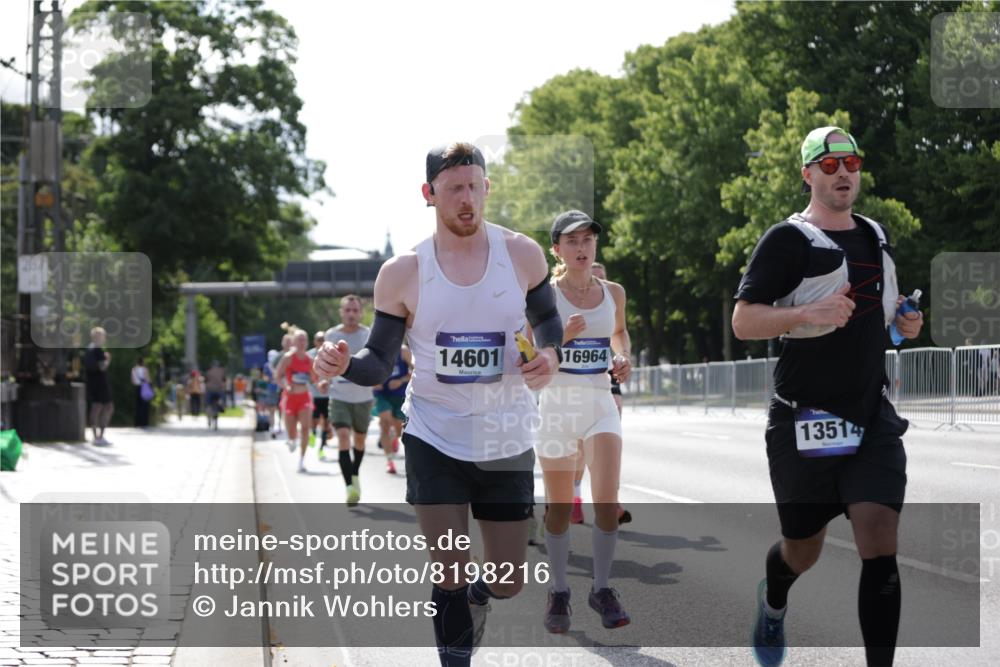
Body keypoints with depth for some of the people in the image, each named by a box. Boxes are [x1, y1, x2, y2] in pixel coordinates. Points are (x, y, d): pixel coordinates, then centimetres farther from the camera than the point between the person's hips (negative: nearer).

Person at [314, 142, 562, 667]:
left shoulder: (521, 254, -5)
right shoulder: (402, 273, -8)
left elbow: (547, 318, 12)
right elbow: (379, 364, -3)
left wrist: (550, 354, -10)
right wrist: (345, 364, -25)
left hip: (507, 441, 2)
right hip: (434, 439, -2)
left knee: (508, 582, 10)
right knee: (450, 573, -9)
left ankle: (473, 598, 47)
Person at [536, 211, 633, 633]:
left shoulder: (613, 293, 7)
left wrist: (623, 357, 7)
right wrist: (562, 337, -23)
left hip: (600, 403, 2)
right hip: (556, 403, -2)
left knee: (607, 499, -12)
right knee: (559, 507, 5)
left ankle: (602, 589, 3)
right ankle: (559, 592, 19)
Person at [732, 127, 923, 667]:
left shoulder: (875, 235, 12)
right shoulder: (788, 240, -8)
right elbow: (742, 321, -15)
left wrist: (902, 320, 7)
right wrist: (808, 313, -30)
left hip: (872, 419, 4)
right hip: (805, 423, -4)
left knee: (880, 547, -11)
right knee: (803, 550, 11)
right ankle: (773, 601, 47)